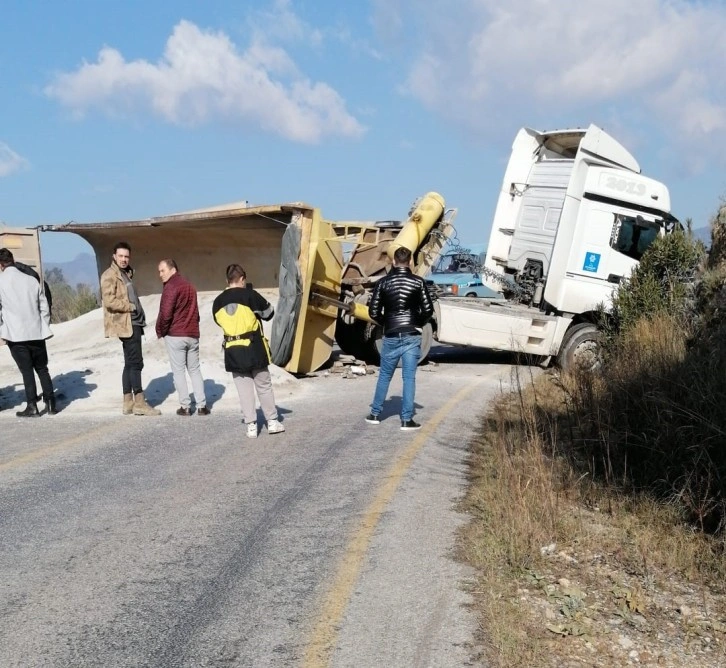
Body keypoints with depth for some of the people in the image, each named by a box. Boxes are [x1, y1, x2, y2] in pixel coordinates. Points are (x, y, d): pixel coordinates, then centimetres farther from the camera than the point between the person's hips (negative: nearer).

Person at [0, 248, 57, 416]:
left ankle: (32, 406, 1)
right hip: (36, 333, 3)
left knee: (26, 370, 3)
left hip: (15, 334, -3)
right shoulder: (32, 280, 5)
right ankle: (50, 404, 9)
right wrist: (44, 328, 16)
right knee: (42, 369, 12)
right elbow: (44, 307, 9)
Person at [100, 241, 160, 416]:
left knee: (130, 363, 10)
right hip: (126, 324, -10)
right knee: (136, 362, -11)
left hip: (133, 323, 10)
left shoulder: (125, 273, 20)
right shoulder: (110, 275, -10)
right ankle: (139, 403, -9)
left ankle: (128, 403, 14)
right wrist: (131, 306, -14)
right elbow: (109, 301, -21)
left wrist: (139, 312, 9)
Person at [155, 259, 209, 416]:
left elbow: (166, 313, -17)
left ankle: (185, 406, 1)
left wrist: (161, 331, -3)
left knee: (178, 371, 1)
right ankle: (201, 405, 6)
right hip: (193, 334, 7)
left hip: (175, 335, -7)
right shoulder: (189, 286, 15)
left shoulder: (170, 287, -11)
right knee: (195, 370, 11)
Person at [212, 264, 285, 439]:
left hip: (233, 351, 3)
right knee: (264, 386, 11)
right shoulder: (249, 295, -10)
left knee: (244, 389, 9)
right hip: (254, 348, -3)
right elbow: (269, 312, 0)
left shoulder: (218, 302, 2)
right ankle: (273, 422, 19)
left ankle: (251, 426, 9)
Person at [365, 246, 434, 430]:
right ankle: (406, 419, 1)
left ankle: (375, 414, 20)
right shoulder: (417, 282, -2)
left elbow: (374, 311, 0)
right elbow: (428, 310, -3)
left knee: (384, 376, 14)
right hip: (412, 336, -1)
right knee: (409, 377, 1)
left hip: (391, 336, 1)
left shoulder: (383, 282, 0)